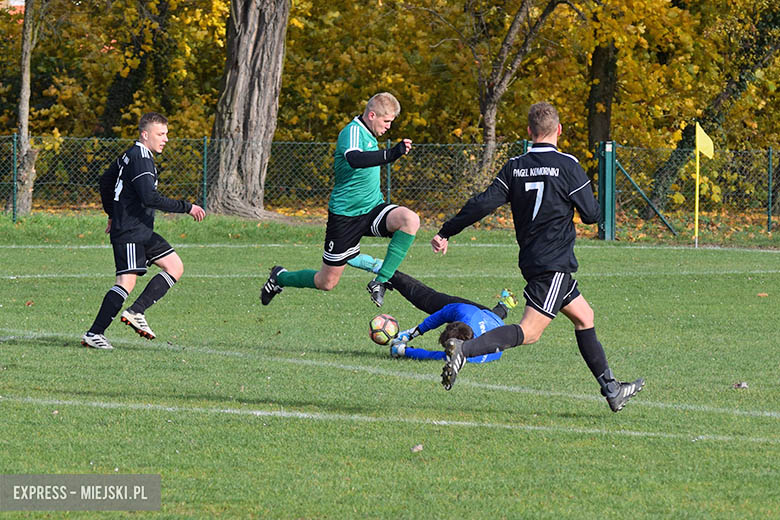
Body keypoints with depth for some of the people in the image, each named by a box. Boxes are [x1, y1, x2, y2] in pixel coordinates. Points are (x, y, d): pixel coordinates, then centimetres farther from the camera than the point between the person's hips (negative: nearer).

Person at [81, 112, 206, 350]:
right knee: (126, 283, -14)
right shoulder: (140, 159, -16)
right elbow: (150, 198, -26)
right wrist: (186, 208, -21)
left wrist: (113, 214, 34)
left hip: (142, 232, 11)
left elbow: (105, 181, 27)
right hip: (130, 233, -11)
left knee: (175, 267, 8)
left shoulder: (131, 155, 15)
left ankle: (135, 312, 3)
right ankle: (93, 334, -12)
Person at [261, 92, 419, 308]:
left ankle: (380, 281, -18)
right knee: (326, 282, 1)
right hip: (346, 214, -8)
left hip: (372, 208, 8)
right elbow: (354, 159, -41)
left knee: (410, 219, -24)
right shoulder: (353, 132, -18)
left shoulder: (368, 135, 11)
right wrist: (392, 154, -50)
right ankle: (280, 277, 31)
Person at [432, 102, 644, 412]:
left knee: (584, 317, 18)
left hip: (532, 258, 7)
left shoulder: (514, 167, 4)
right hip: (555, 263, -7)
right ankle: (464, 349, -30)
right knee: (529, 332, -13)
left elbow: (484, 203, -2)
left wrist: (446, 233, 3)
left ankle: (611, 389, 22)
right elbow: (591, 214, -6)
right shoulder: (567, 166, -9)